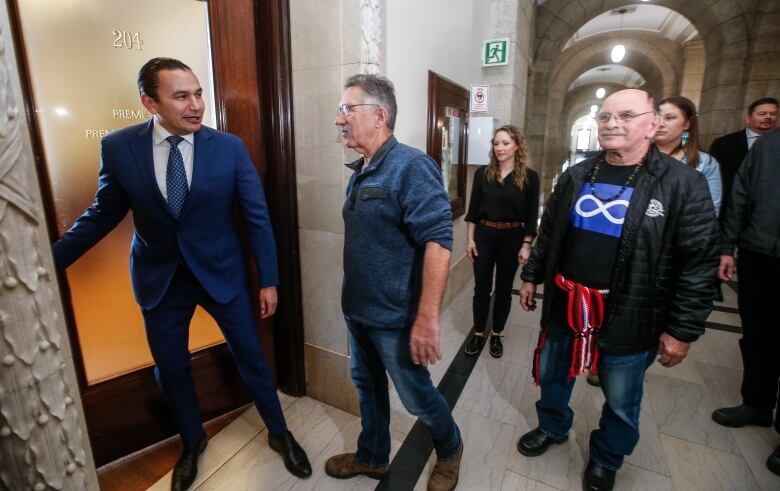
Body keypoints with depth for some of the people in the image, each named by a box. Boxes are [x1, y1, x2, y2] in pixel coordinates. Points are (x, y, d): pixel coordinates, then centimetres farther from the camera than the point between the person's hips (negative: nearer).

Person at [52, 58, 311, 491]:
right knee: (171, 369, 17)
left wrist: (268, 280, -7)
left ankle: (279, 433, 36)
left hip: (222, 274, -1)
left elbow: (257, 217, -8)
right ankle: (192, 442, 47)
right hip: (159, 280, 2)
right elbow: (103, 215, 3)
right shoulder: (118, 147, -8)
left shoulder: (229, 147, -11)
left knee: (251, 358, 10)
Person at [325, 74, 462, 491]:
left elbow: (438, 242, -26)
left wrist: (427, 318, -28)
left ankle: (450, 451, 43)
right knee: (367, 386, 23)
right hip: (358, 311, 8)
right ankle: (372, 457, 48)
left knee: (417, 397, 12)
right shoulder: (360, 171, 8)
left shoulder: (412, 167, -19)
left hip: (394, 317, -8)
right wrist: (353, 302, 17)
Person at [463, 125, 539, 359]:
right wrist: (470, 239, -1)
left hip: (512, 237, -1)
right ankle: (478, 333, 25)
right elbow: (473, 210, 3)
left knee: (504, 289, 12)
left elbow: (531, 215, -2)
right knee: (481, 287, 9)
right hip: (484, 235, 1)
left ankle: (497, 335, 29)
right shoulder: (482, 173, 1)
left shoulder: (529, 177, -3)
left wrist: (526, 245, -7)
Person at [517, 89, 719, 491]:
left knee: (621, 403, 17)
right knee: (551, 377, 21)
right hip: (564, 305, 4)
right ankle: (552, 427, 49)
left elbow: (699, 264, -10)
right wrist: (531, 276, 11)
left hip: (628, 318, -3)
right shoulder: (575, 176, 3)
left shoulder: (683, 184, -10)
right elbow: (547, 233, 10)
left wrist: (682, 330, -10)